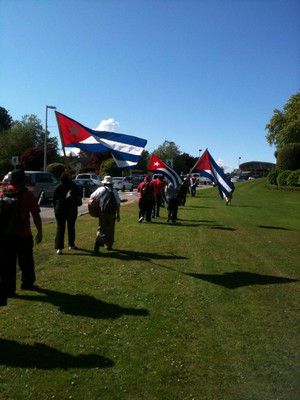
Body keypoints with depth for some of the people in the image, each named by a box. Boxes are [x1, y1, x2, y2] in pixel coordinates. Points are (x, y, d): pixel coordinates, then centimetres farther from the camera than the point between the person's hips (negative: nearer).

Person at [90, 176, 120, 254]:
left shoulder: (101, 189, 6)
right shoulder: (115, 191, 8)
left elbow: (92, 197, 5)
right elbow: (118, 204, 7)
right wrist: (118, 215, 12)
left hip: (102, 212, -1)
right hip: (112, 213, 1)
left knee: (101, 228, 4)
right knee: (110, 229, 12)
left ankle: (99, 241, -22)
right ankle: (109, 245, 21)